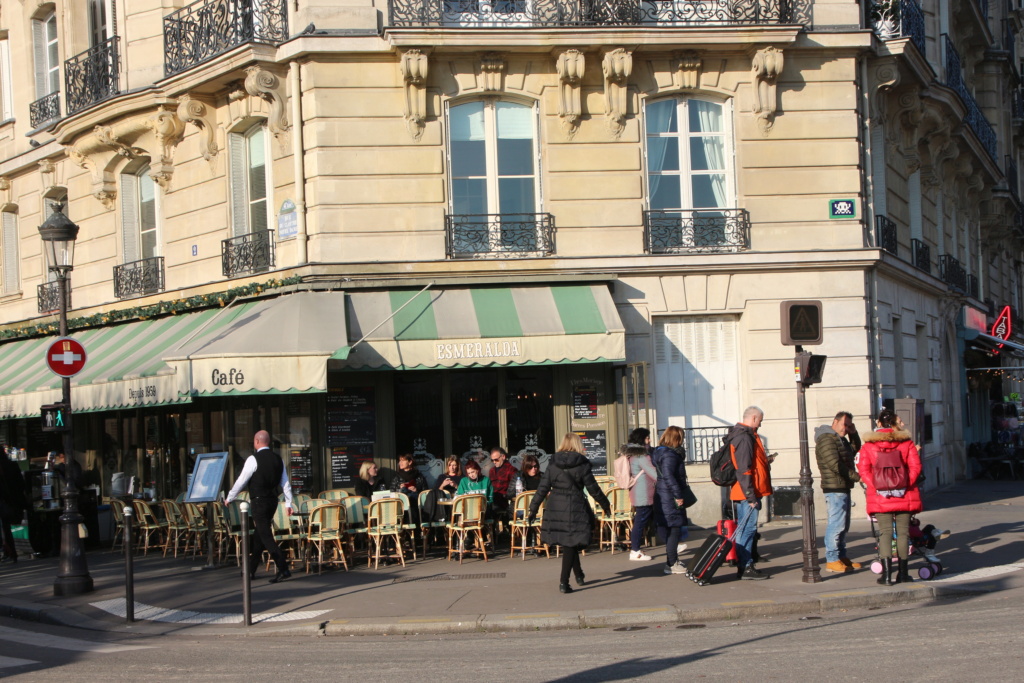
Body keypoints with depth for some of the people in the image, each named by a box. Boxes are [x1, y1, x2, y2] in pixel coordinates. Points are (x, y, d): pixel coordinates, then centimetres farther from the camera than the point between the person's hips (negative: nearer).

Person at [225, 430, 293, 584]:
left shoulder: (254, 459, -12)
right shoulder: (278, 459, 8)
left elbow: (241, 481, -7)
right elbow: (285, 483, 9)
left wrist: (229, 498, 4)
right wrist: (288, 503, 13)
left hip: (258, 502, -7)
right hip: (273, 501, 7)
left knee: (265, 536, -7)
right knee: (259, 535, 17)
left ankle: (283, 569, -17)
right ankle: (250, 570, 26)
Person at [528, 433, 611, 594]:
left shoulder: (553, 464, 3)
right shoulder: (582, 464, -5)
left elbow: (543, 488, 1)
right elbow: (593, 489, -1)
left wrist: (533, 508, 7)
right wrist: (605, 505, 12)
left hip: (555, 508, 3)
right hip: (575, 507, -3)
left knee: (569, 543, 18)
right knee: (571, 544, 1)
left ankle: (579, 575, 31)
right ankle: (564, 582, -5)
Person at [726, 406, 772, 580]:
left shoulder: (740, 435, 17)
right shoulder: (745, 437, -17)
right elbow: (744, 469, -22)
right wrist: (750, 495, -23)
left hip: (745, 493, 11)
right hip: (748, 492, -11)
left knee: (745, 528, 14)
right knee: (748, 528, -9)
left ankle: (744, 565, 20)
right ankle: (746, 568, -9)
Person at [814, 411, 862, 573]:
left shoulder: (840, 439, 20)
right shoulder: (827, 440, -13)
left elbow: (855, 448, 33)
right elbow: (835, 465, -21)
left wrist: (853, 433, 16)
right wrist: (856, 476, -17)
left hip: (844, 488, 11)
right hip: (835, 488, -11)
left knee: (843, 525, 13)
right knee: (836, 524, -11)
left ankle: (841, 557, 20)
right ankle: (832, 560, -10)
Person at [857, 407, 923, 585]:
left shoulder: (868, 445, 1)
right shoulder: (906, 442, 2)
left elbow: (863, 469, -7)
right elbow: (915, 467, -6)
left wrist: (875, 486, -7)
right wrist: (906, 484, -4)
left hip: (880, 496, 0)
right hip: (904, 495, 0)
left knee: (885, 532, 1)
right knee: (903, 532, 8)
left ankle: (887, 574, -8)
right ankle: (902, 573, 12)